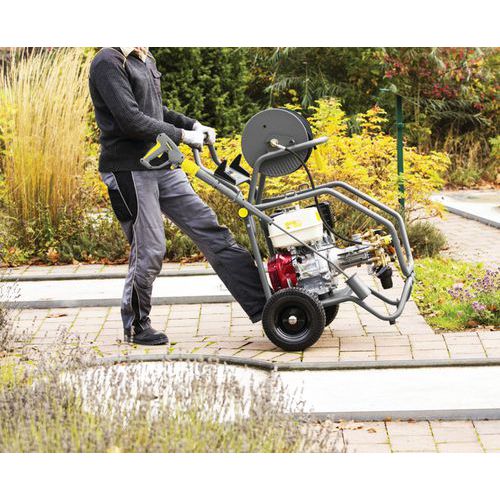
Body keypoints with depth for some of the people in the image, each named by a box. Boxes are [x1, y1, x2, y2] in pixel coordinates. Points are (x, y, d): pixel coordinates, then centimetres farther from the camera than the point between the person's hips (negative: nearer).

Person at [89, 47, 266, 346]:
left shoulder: (146, 60, 15)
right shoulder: (109, 61, -13)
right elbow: (131, 120, -20)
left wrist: (193, 124, 10)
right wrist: (182, 135, -12)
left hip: (162, 165, 8)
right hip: (128, 169, -8)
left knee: (208, 228, 3)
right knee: (149, 249, -4)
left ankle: (261, 304, 4)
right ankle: (135, 326, 16)